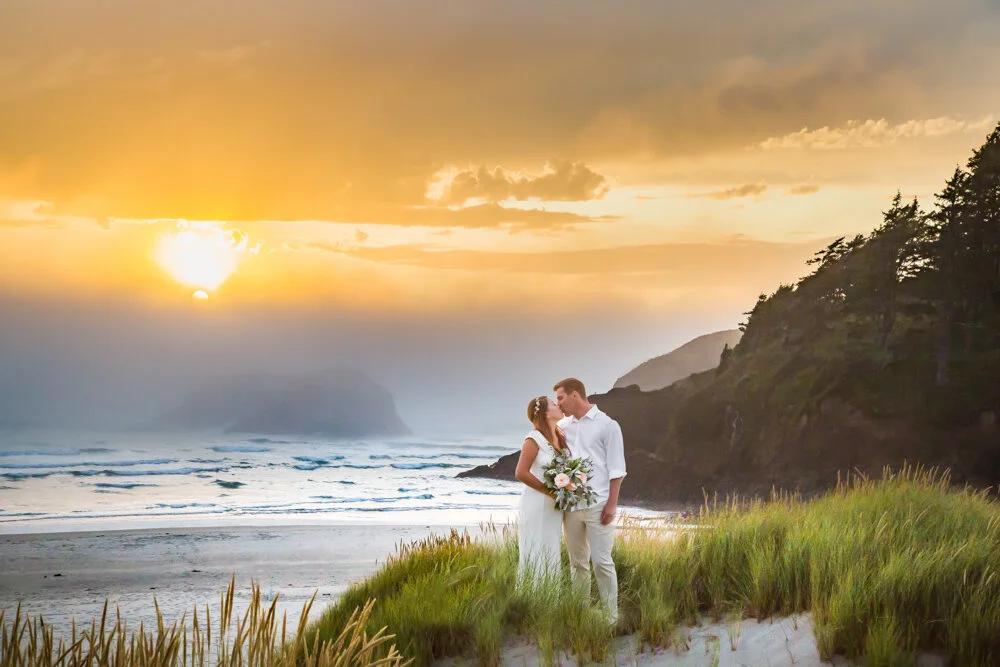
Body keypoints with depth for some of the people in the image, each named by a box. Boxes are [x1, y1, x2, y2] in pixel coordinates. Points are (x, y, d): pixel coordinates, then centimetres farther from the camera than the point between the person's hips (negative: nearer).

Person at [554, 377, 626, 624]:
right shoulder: (563, 426, 11)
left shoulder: (607, 425, -3)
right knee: (577, 562, 9)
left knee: (601, 561, -5)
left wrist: (612, 503, -11)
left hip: (597, 505, -5)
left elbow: (616, 468, -5)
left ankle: (610, 615, 0)